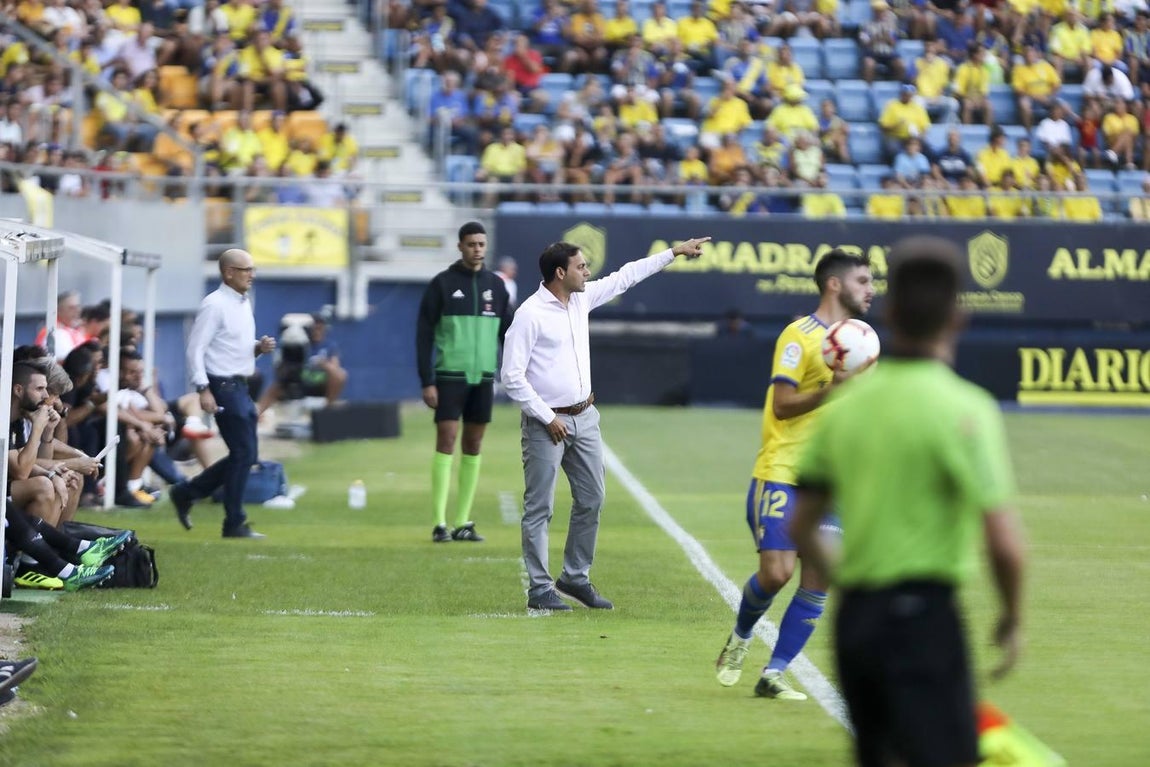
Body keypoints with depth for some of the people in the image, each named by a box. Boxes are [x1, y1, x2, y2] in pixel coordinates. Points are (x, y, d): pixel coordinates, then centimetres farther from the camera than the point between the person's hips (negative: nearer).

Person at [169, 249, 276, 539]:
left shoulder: (244, 304, 15)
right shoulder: (215, 305, -13)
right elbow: (196, 348, -17)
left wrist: (259, 348, 4)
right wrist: (203, 389, -23)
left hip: (240, 386, 9)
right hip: (224, 387, -9)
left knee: (245, 455, 12)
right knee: (244, 453, -7)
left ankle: (185, 493, 22)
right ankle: (234, 523, 2)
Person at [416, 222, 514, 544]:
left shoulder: (496, 285, 8)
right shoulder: (441, 284, -3)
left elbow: (508, 334, 11)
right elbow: (424, 335, -4)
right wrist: (427, 382, -9)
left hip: (483, 377, 4)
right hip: (450, 376, -4)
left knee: (473, 445, 5)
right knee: (446, 441, -9)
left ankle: (463, 522, 10)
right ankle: (440, 523, -8)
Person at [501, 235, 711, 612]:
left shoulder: (582, 298, 6)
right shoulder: (530, 314, -16)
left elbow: (624, 277, 18)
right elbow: (512, 376, -17)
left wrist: (674, 252, 18)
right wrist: (548, 418, -16)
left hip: (584, 418, 8)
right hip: (546, 424, -8)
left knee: (591, 501, 10)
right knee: (539, 508, -1)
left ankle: (575, 578, 22)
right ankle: (539, 589, 4)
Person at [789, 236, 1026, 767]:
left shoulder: (849, 403, 9)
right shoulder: (961, 406, -10)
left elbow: (801, 528, 13)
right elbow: (1003, 540, -15)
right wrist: (1012, 618, 0)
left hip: (853, 617, 7)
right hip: (923, 614, -7)